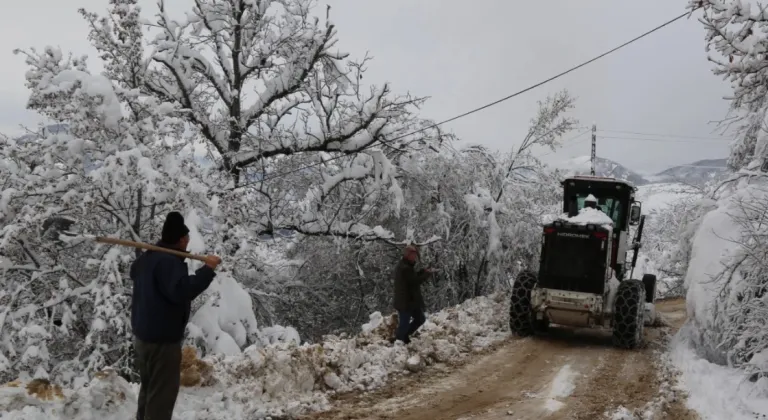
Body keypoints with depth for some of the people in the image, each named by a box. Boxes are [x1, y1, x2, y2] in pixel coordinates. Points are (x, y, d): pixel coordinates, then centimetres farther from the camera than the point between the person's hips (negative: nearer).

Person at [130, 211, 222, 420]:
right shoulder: (169, 261, -21)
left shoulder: (148, 257, 12)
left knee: (149, 388, 23)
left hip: (143, 334, 11)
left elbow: (134, 272, 33)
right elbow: (182, 291, -33)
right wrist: (207, 269, -32)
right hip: (162, 338, -11)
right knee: (162, 393, -4)